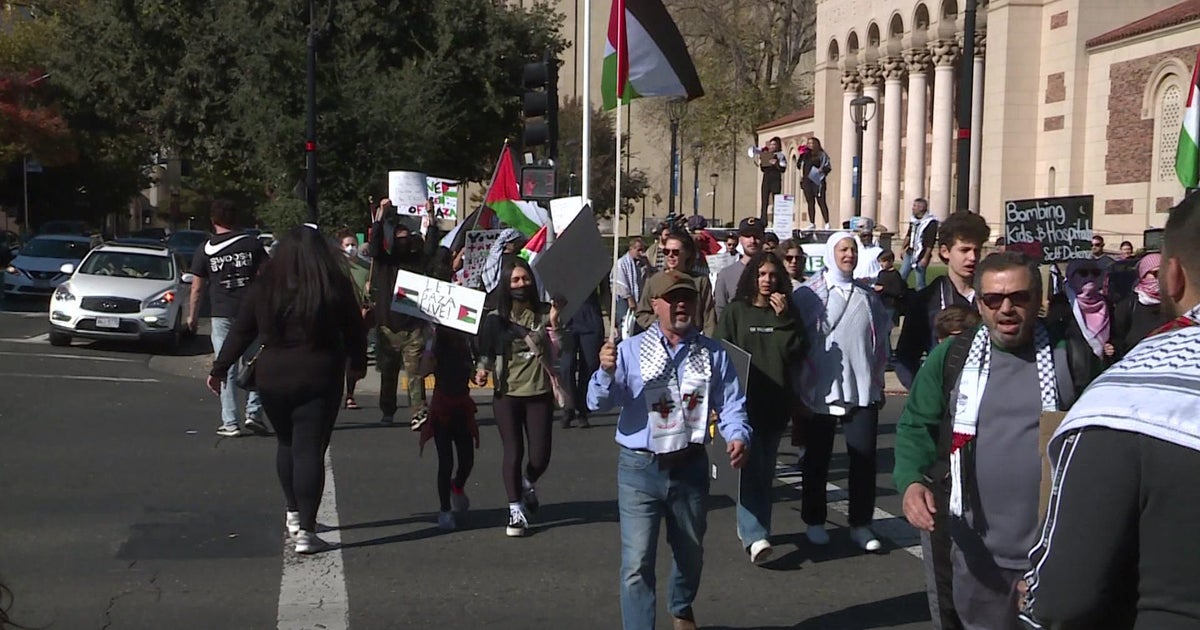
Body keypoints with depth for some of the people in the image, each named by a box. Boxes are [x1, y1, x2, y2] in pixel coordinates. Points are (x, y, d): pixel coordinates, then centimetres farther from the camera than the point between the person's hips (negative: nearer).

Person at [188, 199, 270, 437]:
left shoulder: (205, 250, 3)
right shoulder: (252, 244, 1)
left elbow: (197, 288, 7)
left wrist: (192, 316, 19)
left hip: (222, 314, 0)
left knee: (226, 370, 5)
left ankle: (230, 424, 5)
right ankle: (253, 413, 3)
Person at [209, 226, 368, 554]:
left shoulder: (263, 289, -1)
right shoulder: (336, 288, -7)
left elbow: (240, 333, 4)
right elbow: (355, 331, 2)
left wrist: (219, 369, 15)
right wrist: (357, 363, 20)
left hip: (271, 379, 3)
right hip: (319, 379, -3)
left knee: (286, 443, 22)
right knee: (310, 450, 0)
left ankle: (294, 512, 32)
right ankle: (305, 531, -1)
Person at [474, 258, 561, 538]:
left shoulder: (544, 315, 1)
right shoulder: (495, 318, 1)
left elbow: (556, 354, -2)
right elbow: (486, 353, 10)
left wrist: (554, 326, -16)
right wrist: (482, 370, -9)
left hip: (539, 394, 1)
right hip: (507, 394, -1)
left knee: (540, 457, 4)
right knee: (513, 453, -1)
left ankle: (527, 484, 38)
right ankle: (516, 509, 15)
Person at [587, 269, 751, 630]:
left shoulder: (713, 354, 1)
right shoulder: (631, 350, -4)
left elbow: (730, 403, 0)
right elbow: (598, 402, -9)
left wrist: (737, 435, -20)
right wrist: (607, 372, -29)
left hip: (690, 466, 3)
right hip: (639, 468, -3)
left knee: (690, 552, 22)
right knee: (637, 561, -8)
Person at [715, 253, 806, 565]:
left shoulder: (785, 313, 10)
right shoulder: (736, 311, 1)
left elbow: (797, 350, -1)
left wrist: (784, 317, -9)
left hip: (776, 402, 4)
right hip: (744, 401, -4)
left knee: (765, 470, 10)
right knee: (750, 468, -12)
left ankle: (751, 527, 22)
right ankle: (754, 536, -17)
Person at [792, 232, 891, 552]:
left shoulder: (868, 297, 11)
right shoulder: (809, 295, -2)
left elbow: (881, 341, 18)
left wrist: (877, 379, 14)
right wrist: (800, 385, -4)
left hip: (862, 390, 3)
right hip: (820, 390, -3)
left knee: (864, 457, 1)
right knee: (817, 458, 8)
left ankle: (860, 523, 12)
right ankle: (814, 522, 20)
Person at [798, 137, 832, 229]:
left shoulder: (822, 155, 4)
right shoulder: (806, 155, 19)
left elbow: (828, 167, -2)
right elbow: (800, 166, 22)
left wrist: (821, 170, -18)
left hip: (818, 181, -5)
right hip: (807, 181, 5)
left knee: (821, 202, -10)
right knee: (810, 203, 4)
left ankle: (827, 223, -9)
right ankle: (812, 224, 7)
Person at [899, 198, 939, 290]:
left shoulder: (931, 222, -13)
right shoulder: (914, 220, 9)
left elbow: (930, 243, -16)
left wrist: (925, 258, -19)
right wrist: (903, 248, 20)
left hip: (921, 255, -7)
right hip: (910, 253, 7)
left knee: (920, 282, -2)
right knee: (901, 276, 9)